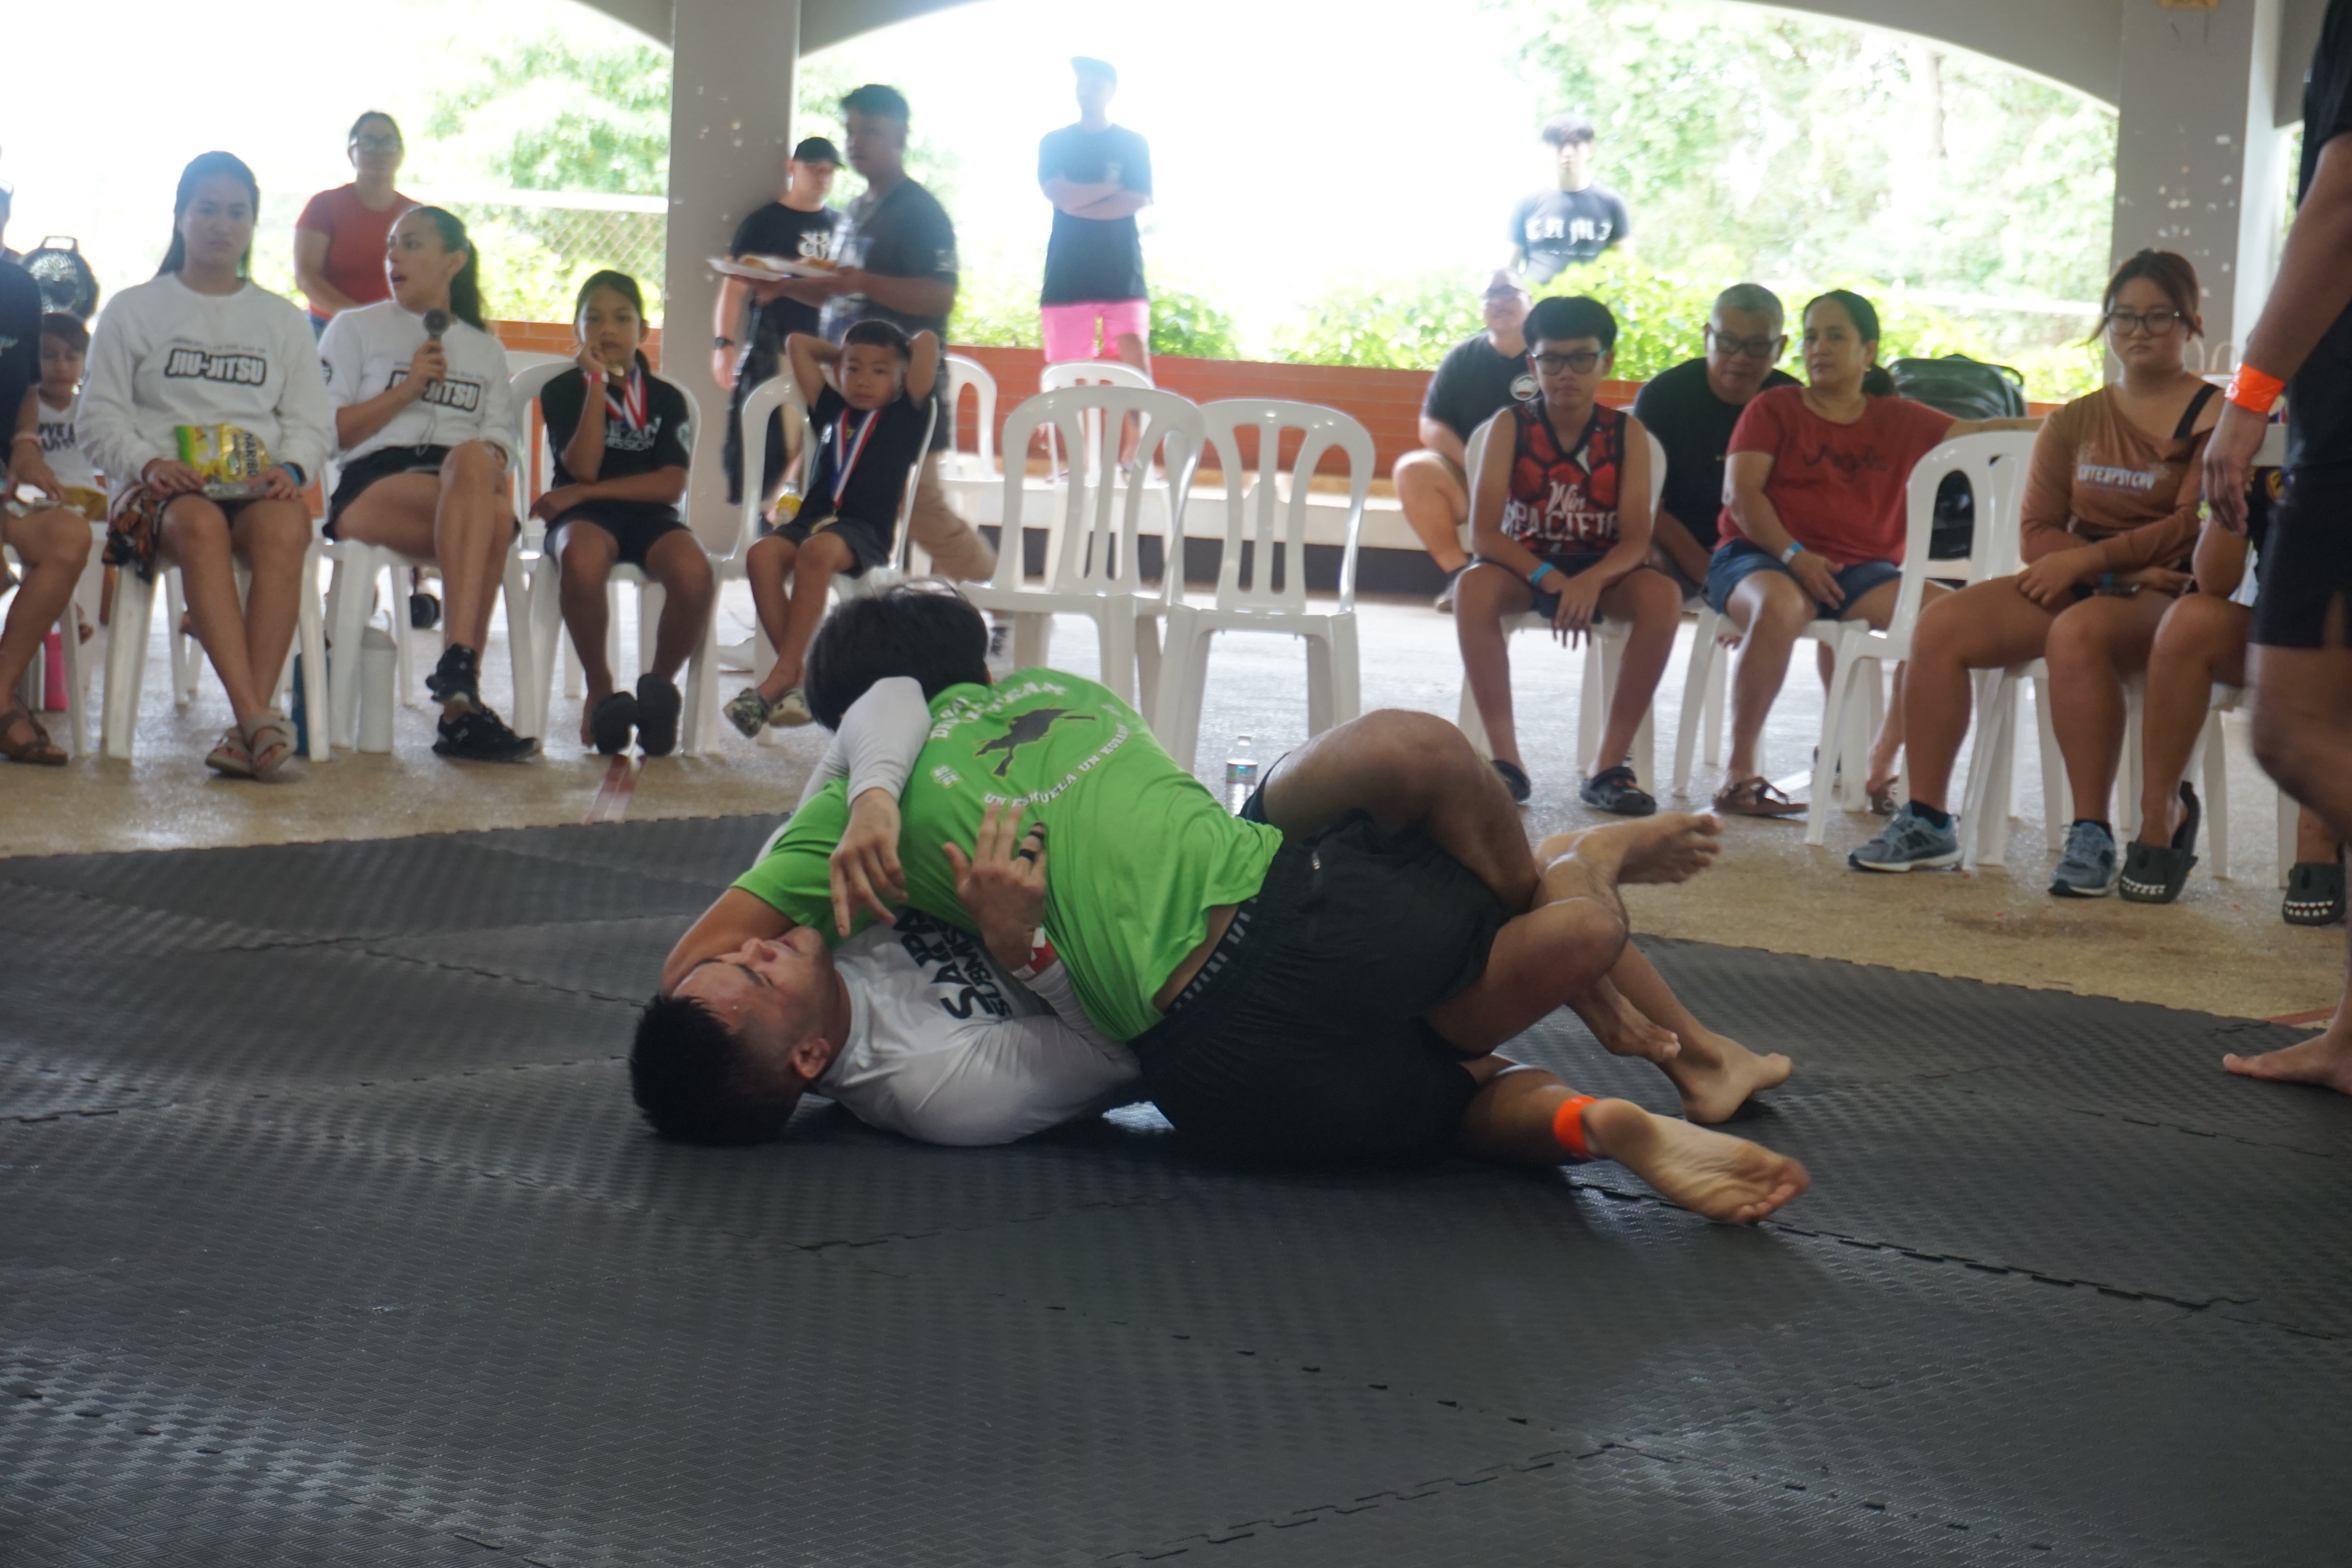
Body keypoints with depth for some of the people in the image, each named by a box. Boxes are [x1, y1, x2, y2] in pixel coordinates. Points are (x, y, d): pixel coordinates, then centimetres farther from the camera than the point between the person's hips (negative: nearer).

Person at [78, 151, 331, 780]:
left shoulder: (283, 321, 23)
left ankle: (249, 727, -44)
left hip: (258, 488, 2)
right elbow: (99, 415, 7)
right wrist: (148, 463, -14)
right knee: (200, 525, -39)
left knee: (285, 529, -37)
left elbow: (313, 421, 13)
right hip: (160, 489, -2)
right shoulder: (135, 311, 16)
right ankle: (258, 720, -51)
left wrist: (291, 469, -10)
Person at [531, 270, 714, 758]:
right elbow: (583, 467, -6)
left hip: (649, 515, 1)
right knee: (582, 561, -40)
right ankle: (600, 690, -17)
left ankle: (659, 683, -9)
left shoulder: (666, 398, 13)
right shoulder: (563, 391, 9)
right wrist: (597, 383, -6)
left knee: (694, 572, -34)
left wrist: (587, 492, -6)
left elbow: (671, 484, 1)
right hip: (583, 516, -1)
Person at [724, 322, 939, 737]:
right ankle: (799, 675, -31)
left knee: (817, 552, -36)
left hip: (865, 531, -5)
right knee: (763, 555, -27)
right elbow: (797, 343, 33)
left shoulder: (905, 415, 12)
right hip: (814, 518, 5)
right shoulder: (831, 409, 24)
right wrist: (841, 355, 36)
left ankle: (783, 674, -36)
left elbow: (927, 343, 5)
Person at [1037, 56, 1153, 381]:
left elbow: (1137, 200, -4)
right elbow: (1059, 194, -6)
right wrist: (1112, 187, -2)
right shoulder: (1055, 143, 10)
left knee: (1136, 364, -14)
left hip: (1122, 274, 0)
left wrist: (1080, 201, -7)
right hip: (1068, 275, 0)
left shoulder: (1134, 145, 9)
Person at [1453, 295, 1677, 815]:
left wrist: (1591, 582, -34)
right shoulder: (1511, 427, -6)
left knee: (1662, 595, -32)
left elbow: (1636, 540, -12)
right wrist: (1549, 579, -29)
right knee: (1474, 587, -34)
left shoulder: (1626, 434, -4)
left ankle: (1610, 764, -25)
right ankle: (1506, 758, -27)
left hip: (1603, 573, 0)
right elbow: (1483, 533, -14)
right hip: (1525, 568, 0)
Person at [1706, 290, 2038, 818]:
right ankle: (1740, 772, -30)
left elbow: (1978, 434, 11)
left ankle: (1880, 768, -12)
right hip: (1764, 556, -4)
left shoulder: (1898, 419, 17)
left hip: (1860, 570, 4)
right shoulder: (1773, 409, 8)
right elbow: (1740, 493, -3)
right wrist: (1793, 555, -18)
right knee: (1779, 607, -40)